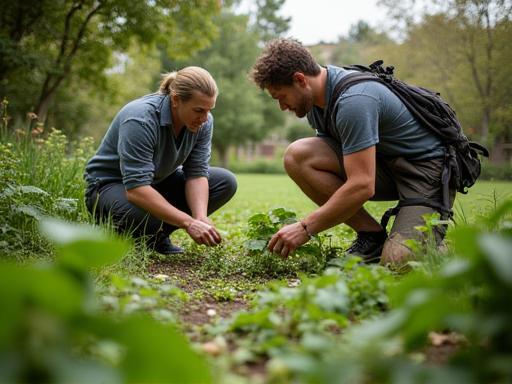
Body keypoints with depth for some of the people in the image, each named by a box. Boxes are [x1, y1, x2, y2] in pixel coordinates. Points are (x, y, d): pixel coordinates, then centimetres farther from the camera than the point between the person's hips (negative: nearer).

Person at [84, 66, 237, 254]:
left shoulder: (203, 121, -13)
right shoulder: (140, 119, -33)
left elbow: (197, 173, -14)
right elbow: (136, 189, -40)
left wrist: (200, 218, -32)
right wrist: (189, 223, -44)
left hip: (158, 182, 7)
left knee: (225, 181, -9)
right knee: (145, 217, -40)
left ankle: (159, 235, -2)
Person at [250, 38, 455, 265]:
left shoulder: (352, 101, -28)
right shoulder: (316, 96, 1)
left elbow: (362, 186, -31)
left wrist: (305, 229, -25)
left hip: (428, 168, -8)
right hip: (382, 162, 9)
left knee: (397, 261, -30)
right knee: (297, 156, -14)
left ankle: (433, 236, 7)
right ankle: (371, 236, -5)